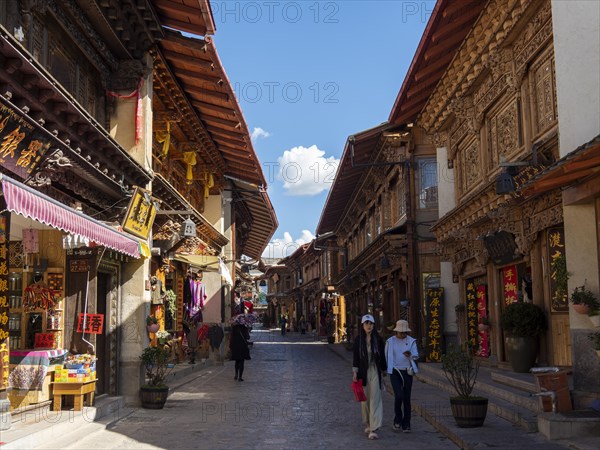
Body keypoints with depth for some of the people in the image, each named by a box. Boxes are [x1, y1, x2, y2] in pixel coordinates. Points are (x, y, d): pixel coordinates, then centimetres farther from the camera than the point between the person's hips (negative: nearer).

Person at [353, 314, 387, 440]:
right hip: (363, 372, 2)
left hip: (375, 372, -2)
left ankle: (374, 429, -12)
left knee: (375, 399, -8)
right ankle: (368, 424, 28)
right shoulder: (358, 340, 1)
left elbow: (382, 355, 6)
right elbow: (355, 357, 2)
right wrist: (355, 372, -5)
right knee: (364, 399, 10)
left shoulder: (378, 339, -1)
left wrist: (383, 370, 11)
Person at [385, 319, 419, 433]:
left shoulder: (411, 341, 2)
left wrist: (410, 355, -29)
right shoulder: (390, 341, 0)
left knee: (406, 398, 3)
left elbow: (416, 355, -7)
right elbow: (386, 356, 9)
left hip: (407, 372, 2)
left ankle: (406, 425, 12)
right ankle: (397, 419, 8)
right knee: (398, 396, -15)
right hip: (395, 372, -1)